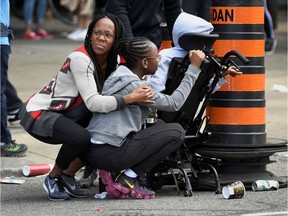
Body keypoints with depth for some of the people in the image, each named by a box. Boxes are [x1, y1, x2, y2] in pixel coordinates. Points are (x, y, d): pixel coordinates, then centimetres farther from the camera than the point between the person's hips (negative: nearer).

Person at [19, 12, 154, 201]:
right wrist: (129, 98, -37)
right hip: (39, 113, -9)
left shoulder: (114, 61, 1)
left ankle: (67, 175, 9)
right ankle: (53, 179, -6)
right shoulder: (80, 59, -25)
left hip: (64, 115, 9)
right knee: (81, 138, -32)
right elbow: (93, 103, -33)